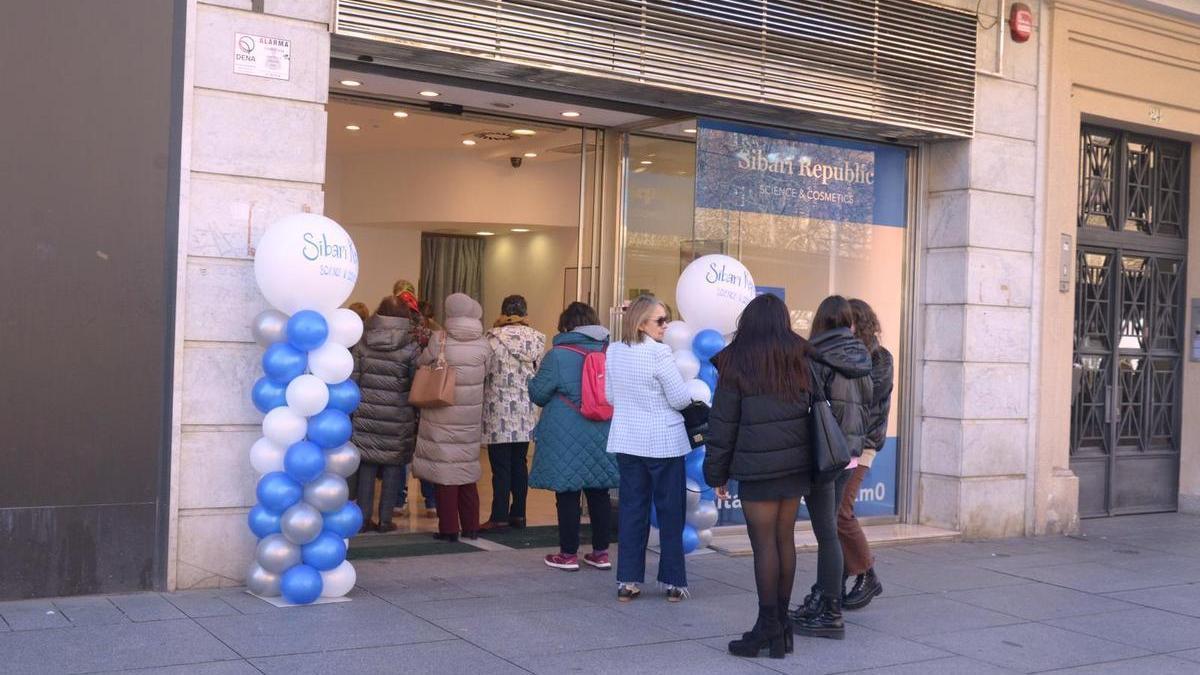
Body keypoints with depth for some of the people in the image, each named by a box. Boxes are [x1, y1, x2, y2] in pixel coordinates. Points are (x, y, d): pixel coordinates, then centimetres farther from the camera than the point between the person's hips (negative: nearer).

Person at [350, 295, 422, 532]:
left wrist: (354, 407, 10)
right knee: (393, 466, 6)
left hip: (366, 414, 2)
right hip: (398, 418, -2)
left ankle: (364, 517, 13)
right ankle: (385, 519, 9)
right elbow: (416, 385, -4)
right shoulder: (410, 348, -7)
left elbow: (353, 379, 1)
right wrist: (416, 413, 9)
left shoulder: (363, 343, 0)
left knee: (367, 465, 10)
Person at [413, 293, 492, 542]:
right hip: (471, 417, 3)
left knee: (445, 470, 4)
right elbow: (486, 374, 4)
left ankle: (449, 529, 7)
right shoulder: (482, 344, -4)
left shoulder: (439, 341, -12)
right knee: (467, 470, 15)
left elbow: (421, 365, 0)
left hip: (442, 417, -3)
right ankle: (471, 527, 21)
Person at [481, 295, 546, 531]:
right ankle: (518, 513, 18)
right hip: (526, 413, 4)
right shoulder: (536, 339, 1)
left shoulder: (493, 338, -10)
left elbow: (483, 371, -6)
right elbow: (541, 373, 4)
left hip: (499, 412, -4)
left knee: (500, 466, 1)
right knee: (519, 463, 14)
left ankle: (500, 516, 2)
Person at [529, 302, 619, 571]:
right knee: (599, 494, 13)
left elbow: (538, 393, -6)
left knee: (567, 494, 5)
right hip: (603, 437, 4)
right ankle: (601, 552, 19)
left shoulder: (558, 355, -12)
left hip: (566, 438, -4)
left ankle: (568, 554, 12)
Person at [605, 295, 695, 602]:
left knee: (631, 509, 10)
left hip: (626, 441, 5)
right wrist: (689, 397, 8)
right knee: (670, 512, 7)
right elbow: (680, 399, -14)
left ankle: (627, 581, 10)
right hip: (664, 442, -5)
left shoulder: (614, 351, 3)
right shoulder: (660, 352, -17)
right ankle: (673, 582, 13)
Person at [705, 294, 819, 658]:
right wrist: (815, 464, 12)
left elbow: (722, 423, -1)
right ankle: (781, 622, 17)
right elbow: (817, 409, 8)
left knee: (764, 544, -1)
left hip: (758, 467, -4)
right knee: (785, 539, 11)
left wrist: (717, 474, 6)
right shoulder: (801, 357, 8)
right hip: (797, 464, 5)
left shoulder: (737, 362, -2)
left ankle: (768, 628, 3)